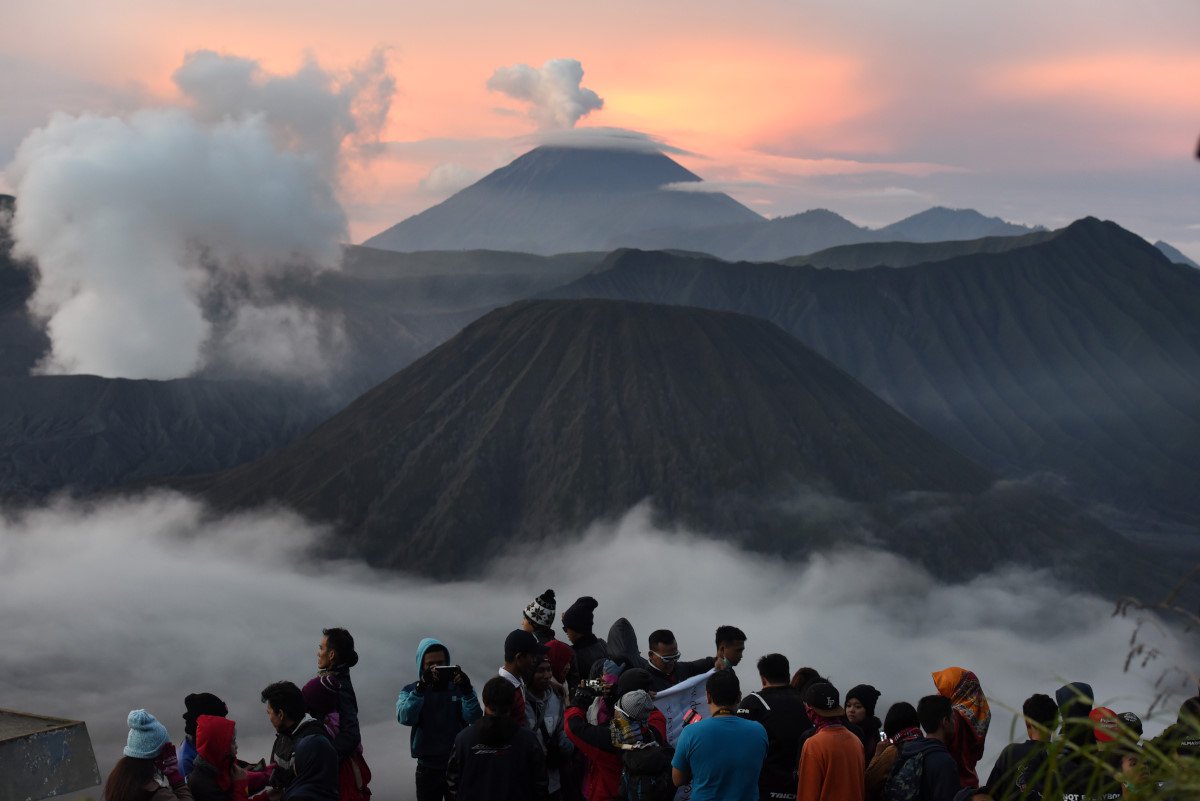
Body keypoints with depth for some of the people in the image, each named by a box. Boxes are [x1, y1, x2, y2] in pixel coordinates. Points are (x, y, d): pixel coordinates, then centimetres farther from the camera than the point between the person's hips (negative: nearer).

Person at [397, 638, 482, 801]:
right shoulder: (411, 691, -1)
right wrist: (421, 688, -34)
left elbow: (474, 718, -15)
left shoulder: (459, 688, 0)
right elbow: (405, 718, -20)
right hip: (428, 768, 0)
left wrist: (467, 691, -34)